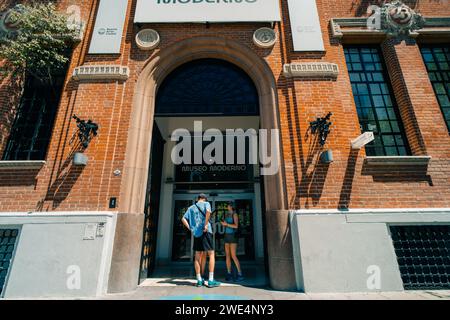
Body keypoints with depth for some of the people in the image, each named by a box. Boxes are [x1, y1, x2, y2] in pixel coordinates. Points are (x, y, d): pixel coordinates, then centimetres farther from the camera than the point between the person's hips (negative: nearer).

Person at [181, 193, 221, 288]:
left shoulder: (191, 208, 17)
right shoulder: (206, 204, 4)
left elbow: (183, 219, 8)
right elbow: (208, 211, -19)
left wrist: (190, 228, 6)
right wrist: (206, 224, -15)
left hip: (195, 233, 5)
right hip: (205, 232, -5)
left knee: (197, 256, 11)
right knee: (211, 254, 2)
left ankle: (199, 280, 17)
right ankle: (211, 280, -1)